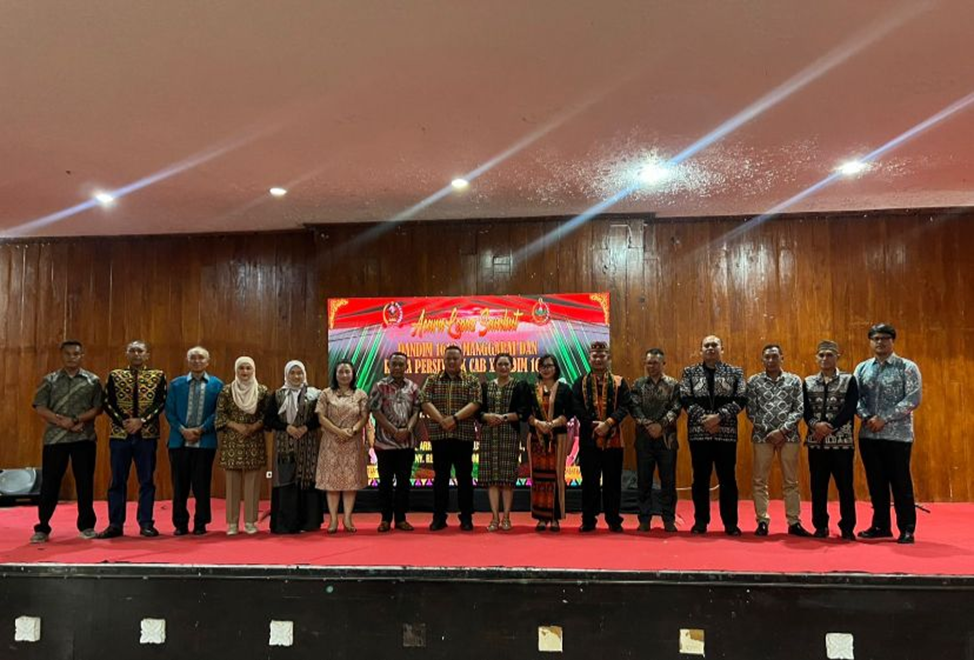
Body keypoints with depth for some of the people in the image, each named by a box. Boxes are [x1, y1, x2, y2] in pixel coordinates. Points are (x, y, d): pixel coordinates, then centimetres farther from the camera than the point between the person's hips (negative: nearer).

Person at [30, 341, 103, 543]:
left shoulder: (93, 381, 6)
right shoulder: (49, 381, 6)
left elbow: (98, 408, 0)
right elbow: (39, 408, -1)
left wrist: (77, 420, -14)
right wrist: (61, 421, -15)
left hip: (84, 438, 0)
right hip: (55, 438, 0)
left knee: (85, 482, 4)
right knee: (49, 483, 2)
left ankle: (86, 525, 13)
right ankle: (42, 527, 11)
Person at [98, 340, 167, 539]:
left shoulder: (158, 376, 4)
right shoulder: (115, 376, 7)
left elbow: (161, 402, -4)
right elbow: (108, 403, 1)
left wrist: (141, 421, -15)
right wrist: (124, 422, -12)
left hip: (147, 435, -1)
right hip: (119, 434, 1)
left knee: (147, 480, 3)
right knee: (117, 481, 5)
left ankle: (146, 523, 10)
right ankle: (115, 524, 13)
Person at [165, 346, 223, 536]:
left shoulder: (217, 384, 4)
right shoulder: (176, 384, 9)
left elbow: (218, 412, -1)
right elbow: (169, 411, 4)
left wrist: (201, 430, -11)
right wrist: (183, 430, -9)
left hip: (205, 441, -1)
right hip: (179, 441, 1)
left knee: (202, 485, 3)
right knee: (180, 485, 5)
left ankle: (200, 524, 13)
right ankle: (180, 524, 15)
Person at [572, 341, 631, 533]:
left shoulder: (619, 382, 8)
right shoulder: (580, 382, 9)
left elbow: (625, 406, -3)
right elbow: (576, 407, -2)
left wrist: (608, 423, -17)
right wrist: (594, 424, -13)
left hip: (613, 439, 0)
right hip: (588, 439, 0)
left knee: (612, 481, 4)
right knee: (589, 481, 4)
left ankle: (613, 520, 14)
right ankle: (588, 521, 12)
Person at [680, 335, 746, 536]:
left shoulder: (735, 372, 7)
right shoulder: (690, 372, 8)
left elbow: (741, 399, -3)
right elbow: (685, 399, -2)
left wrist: (719, 416, -15)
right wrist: (704, 419, -14)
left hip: (726, 432, 0)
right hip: (698, 432, 0)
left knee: (728, 478, 4)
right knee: (700, 478, 6)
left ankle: (730, 522, 13)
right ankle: (701, 521, 14)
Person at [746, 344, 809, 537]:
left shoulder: (794, 380, 5)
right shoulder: (754, 381, 4)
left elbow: (799, 410, -1)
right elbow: (751, 412, 0)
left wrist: (782, 430, -12)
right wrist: (769, 431, -9)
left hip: (789, 436, 0)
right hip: (762, 436, 0)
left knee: (791, 481, 6)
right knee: (759, 481, 2)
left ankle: (794, 522, 14)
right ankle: (762, 521, 10)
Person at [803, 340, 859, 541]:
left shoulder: (849, 380, 2)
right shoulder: (808, 382, 10)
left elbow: (849, 409, -8)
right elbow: (805, 410, 2)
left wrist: (830, 427, -17)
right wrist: (816, 425, -18)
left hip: (842, 441, -2)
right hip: (816, 442, 2)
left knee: (845, 485, 2)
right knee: (818, 486, 7)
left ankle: (847, 527, 12)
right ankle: (820, 526, 16)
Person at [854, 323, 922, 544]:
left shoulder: (908, 367, -2)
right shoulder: (862, 368, 10)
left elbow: (913, 399, -11)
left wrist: (884, 419, -16)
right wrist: (868, 417, -12)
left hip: (897, 435, -4)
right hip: (868, 434, 4)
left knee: (901, 483, 0)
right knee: (876, 483, 10)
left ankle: (907, 529, 11)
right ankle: (881, 526, 21)